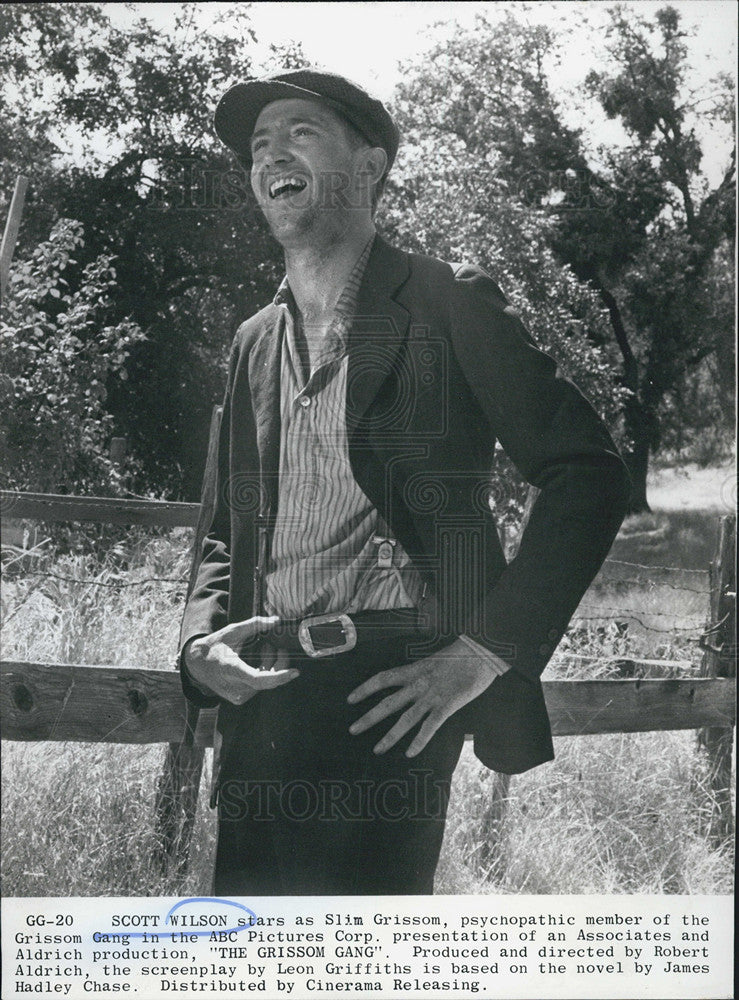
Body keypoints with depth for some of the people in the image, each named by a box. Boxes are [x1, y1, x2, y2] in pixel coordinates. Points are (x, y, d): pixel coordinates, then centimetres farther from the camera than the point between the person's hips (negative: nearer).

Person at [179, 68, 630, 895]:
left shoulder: (446, 302, 3)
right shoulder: (253, 341, 20)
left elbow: (587, 474, -4)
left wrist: (485, 651, -12)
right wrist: (202, 644, 2)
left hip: (393, 688, -5)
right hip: (264, 701, 6)